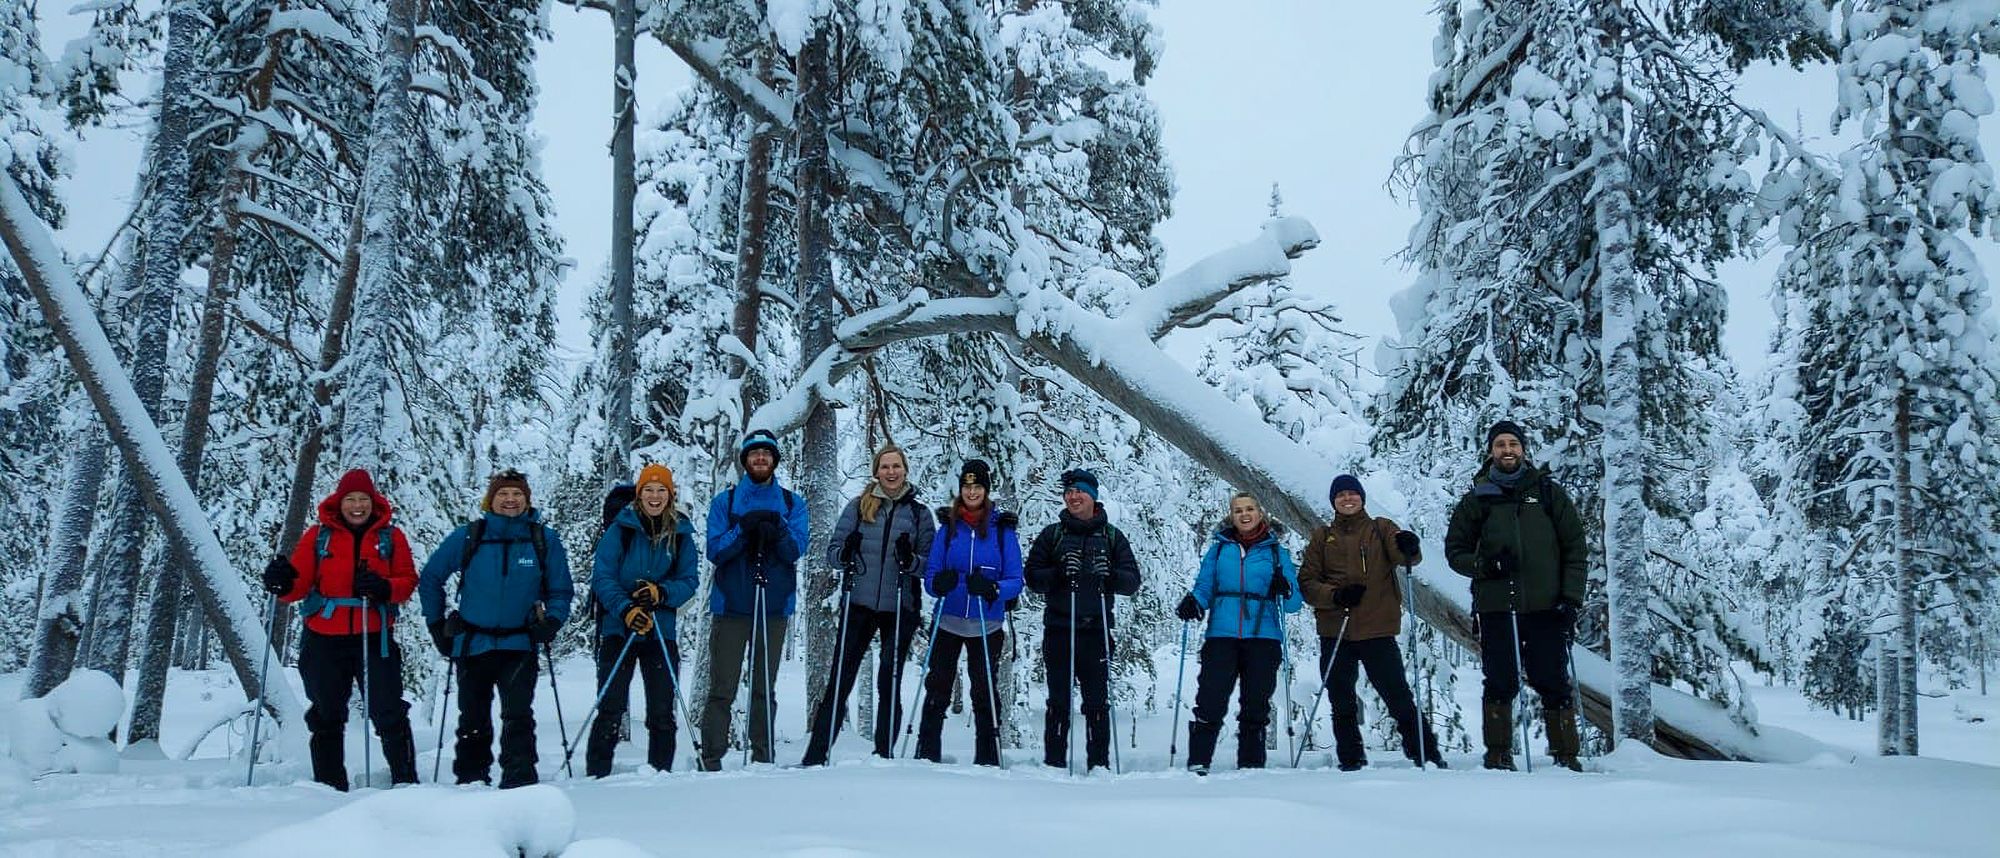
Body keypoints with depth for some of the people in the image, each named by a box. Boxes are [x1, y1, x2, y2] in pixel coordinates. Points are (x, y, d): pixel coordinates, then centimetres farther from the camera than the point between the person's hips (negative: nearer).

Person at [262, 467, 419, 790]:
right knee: (326, 715, 10)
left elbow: (408, 580, 1)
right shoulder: (318, 535, 7)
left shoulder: (391, 537, 6)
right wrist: (283, 583, -19)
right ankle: (330, 785, 20)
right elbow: (301, 582, 2)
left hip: (374, 638, -2)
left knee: (388, 712, -4)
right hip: (324, 639, 2)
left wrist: (384, 588, -19)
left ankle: (406, 780, 4)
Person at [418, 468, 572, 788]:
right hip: (472, 643, 1)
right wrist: (437, 624, 7)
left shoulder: (545, 539, 0)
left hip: (519, 645, -1)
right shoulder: (468, 536, -1)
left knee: (518, 715, -15)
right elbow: (430, 578, 10)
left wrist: (552, 621, -7)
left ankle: (519, 779, -13)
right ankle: (470, 780, 25)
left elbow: (560, 590, 10)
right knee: (473, 720, 12)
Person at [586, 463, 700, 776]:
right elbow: (602, 576, -6)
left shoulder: (681, 533, 4)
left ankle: (660, 772, 14)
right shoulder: (620, 529, -2)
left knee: (662, 711, 4)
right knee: (610, 707, -2)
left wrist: (661, 593, -16)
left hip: (662, 631, 2)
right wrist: (626, 609, -20)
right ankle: (596, 774, 5)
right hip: (619, 628, -2)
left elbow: (690, 580, 3)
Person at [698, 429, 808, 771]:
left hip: (775, 605, 1)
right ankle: (711, 760, 2)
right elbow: (715, 550, -3)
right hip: (731, 605, -1)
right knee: (722, 689, -2)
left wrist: (777, 532, -23)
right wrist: (744, 530, -19)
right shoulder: (725, 501, 8)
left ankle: (763, 758, 12)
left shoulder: (792, 503, 11)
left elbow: (797, 549, -3)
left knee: (765, 688, 7)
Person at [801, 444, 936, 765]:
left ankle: (884, 755, 13)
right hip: (858, 605, 0)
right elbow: (832, 551, 6)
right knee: (839, 680, -1)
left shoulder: (918, 512, 7)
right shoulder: (858, 506, 7)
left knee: (889, 684, 3)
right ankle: (816, 755, 2)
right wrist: (846, 554, -16)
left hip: (900, 609, 0)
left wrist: (911, 560, -16)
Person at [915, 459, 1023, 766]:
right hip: (947, 622, 1)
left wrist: (993, 588, -24)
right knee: (937, 687, 5)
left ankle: (988, 758, 13)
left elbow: (1015, 580, -4)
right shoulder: (948, 526, 3)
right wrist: (939, 583, -22)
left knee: (984, 690, 5)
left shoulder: (1003, 528, -1)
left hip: (987, 624, -1)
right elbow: (930, 574, 2)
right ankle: (926, 754, 13)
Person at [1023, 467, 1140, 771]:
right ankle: (1054, 763, 7)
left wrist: (1110, 575, -15)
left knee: (1098, 702, 0)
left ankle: (1099, 764, 6)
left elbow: (1132, 581, 5)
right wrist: (1058, 574, -15)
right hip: (1058, 629, 0)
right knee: (1058, 701, 2)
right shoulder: (1052, 534, 10)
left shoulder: (1112, 536, 10)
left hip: (1097, 630, 0)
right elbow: (1032, 577, 4)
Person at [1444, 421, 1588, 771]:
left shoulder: (1549, 493, 9)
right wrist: (1484, 565, -9)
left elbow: (1575, 548, 9)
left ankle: (1567, 755, 11)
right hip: (1496, 609, 0)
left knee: (1553, 682, 1)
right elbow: (1455, 551, 11)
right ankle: (1498, 754, 12)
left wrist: (1571, 597, -1)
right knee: (1501, 683, 2)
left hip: (1546, 608, 0)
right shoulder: (1476, 500, 10)